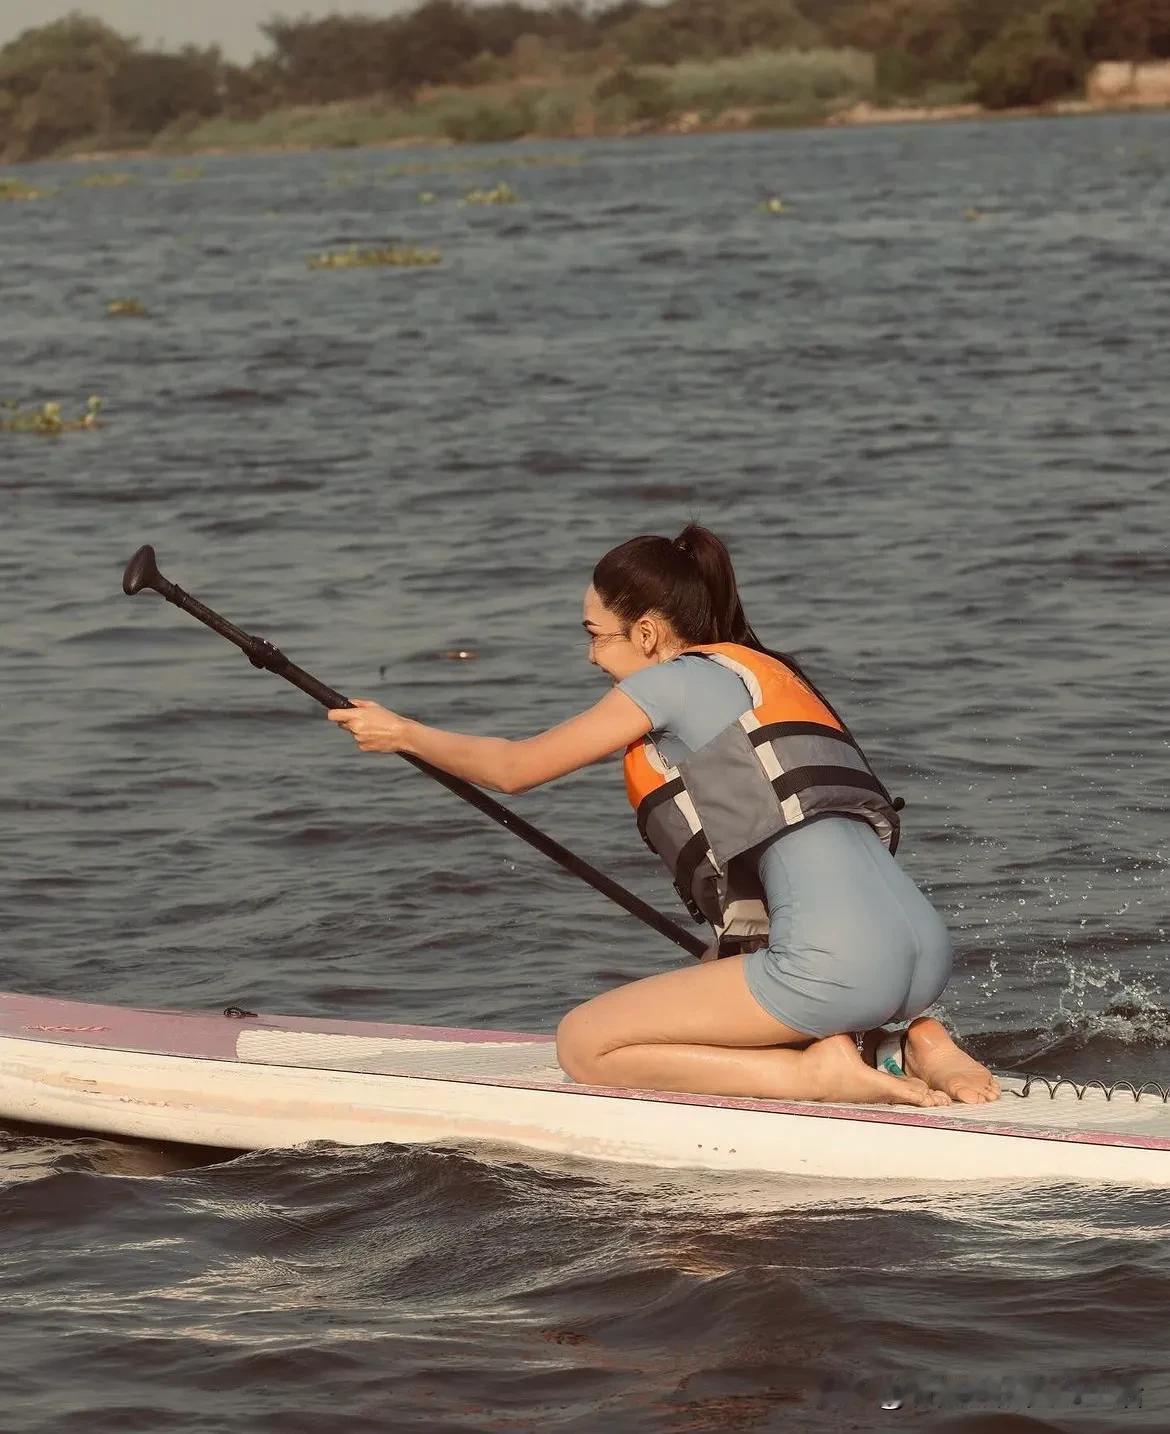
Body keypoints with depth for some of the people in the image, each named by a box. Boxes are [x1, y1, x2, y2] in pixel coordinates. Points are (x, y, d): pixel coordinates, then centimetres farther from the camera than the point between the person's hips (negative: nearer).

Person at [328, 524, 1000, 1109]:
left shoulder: (679, 679, 3)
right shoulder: (771, 676, 27)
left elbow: (513, 768, 11)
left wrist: (401, 733, 26)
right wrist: (709, 981, 36)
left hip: (837, 965, -9)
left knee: (584, 1044, 2)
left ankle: (819, 1074, -8)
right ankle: (903, 1053, 9)